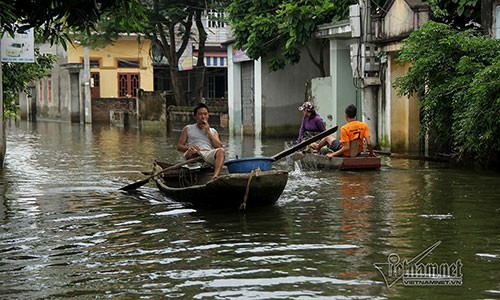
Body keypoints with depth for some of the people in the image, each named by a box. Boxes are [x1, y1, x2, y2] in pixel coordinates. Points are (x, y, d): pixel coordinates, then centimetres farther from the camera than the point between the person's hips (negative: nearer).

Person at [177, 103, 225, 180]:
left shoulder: (213, 131, 29)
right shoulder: (188, 129, 24)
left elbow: (219, 147, 11)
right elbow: (179, 147, 15)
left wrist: (208, 132, 9)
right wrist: (188, 148, -8)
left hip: (209, 154, 1)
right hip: (193, 156, -1)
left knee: (221, 151, -34)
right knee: (193, 151, -37)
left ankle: (215, 176, -53)